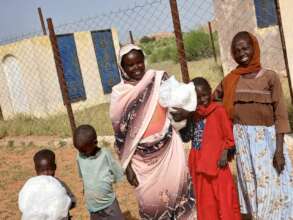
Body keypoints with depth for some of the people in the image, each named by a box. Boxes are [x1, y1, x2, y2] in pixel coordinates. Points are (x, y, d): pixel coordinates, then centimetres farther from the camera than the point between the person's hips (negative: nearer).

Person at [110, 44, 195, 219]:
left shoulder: (160, 79, 0)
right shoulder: (119, 94, -4)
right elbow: (120, 133, -1)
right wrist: (127, 166, -3)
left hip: (168, 148, 1)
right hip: (141, 156, -1)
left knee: (177, 189, 3)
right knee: (150, 199, 6)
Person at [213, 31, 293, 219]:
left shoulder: (270, 77, -4)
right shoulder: (230, 80, 5)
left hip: (267, 138, -3)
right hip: (242, 140, 3)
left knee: (271, 185, 0)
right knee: (251, 185, 9)